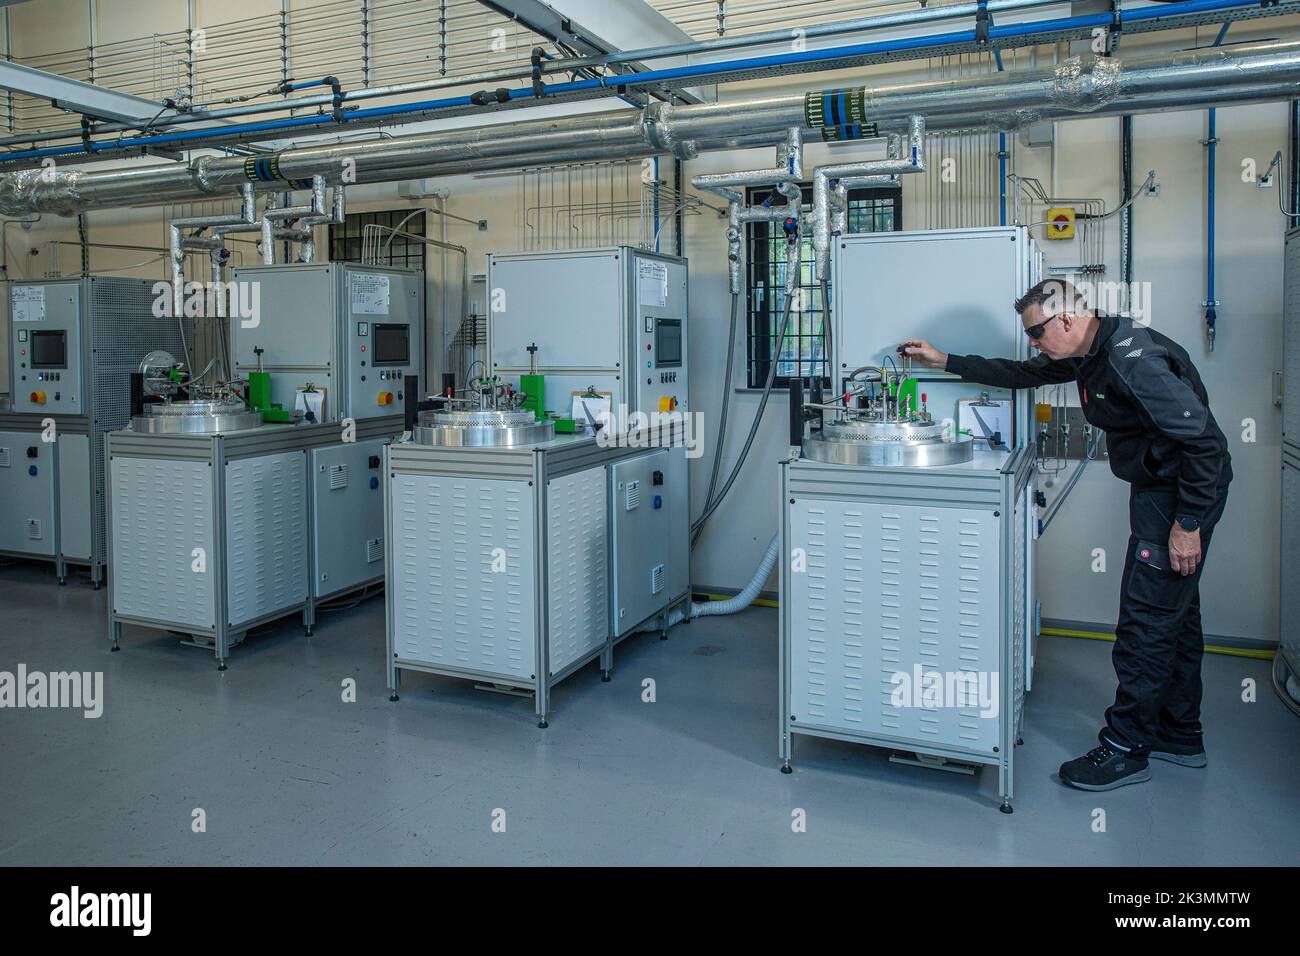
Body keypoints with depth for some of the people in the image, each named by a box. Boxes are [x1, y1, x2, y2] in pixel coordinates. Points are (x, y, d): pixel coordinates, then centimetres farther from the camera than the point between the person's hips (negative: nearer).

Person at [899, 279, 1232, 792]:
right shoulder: (1085, 353, 5)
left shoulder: (1133, 359, -26)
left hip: (1186, 491, -11)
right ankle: (1180, 735, 32)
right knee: (1174, 612, 18)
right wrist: (944, 361, 17)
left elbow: (1202, 438, -27)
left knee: (1146, 622, -5)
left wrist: (1188, 523, -24)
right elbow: (1020, 374, 19)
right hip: (1159, 485, 11)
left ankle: (1125, 748, 6)